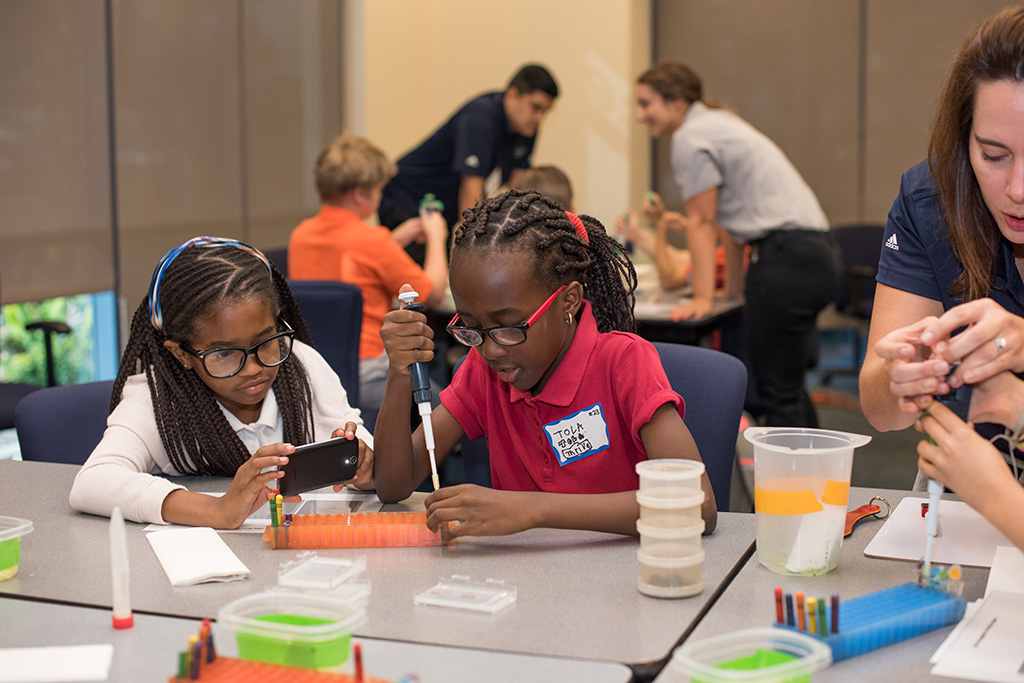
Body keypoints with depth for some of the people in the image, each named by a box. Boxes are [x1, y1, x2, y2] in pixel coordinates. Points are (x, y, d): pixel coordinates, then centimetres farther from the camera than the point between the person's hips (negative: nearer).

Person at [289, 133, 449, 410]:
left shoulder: (300, 234, 5)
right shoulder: (373, 241, -15)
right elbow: (434, 295, -4)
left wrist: (397, 237, 26)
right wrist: (436, 237, 10)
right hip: (364, 375, -8)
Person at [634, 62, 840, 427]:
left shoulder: (691, 138, -6)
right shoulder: (717, 124, 23)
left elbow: (702, 222, -7)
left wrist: (702, 299, -4)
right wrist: (734, 288, 30)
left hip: (787, 257, -10)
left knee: (777, 390, -7)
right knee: (787, 385, 18)